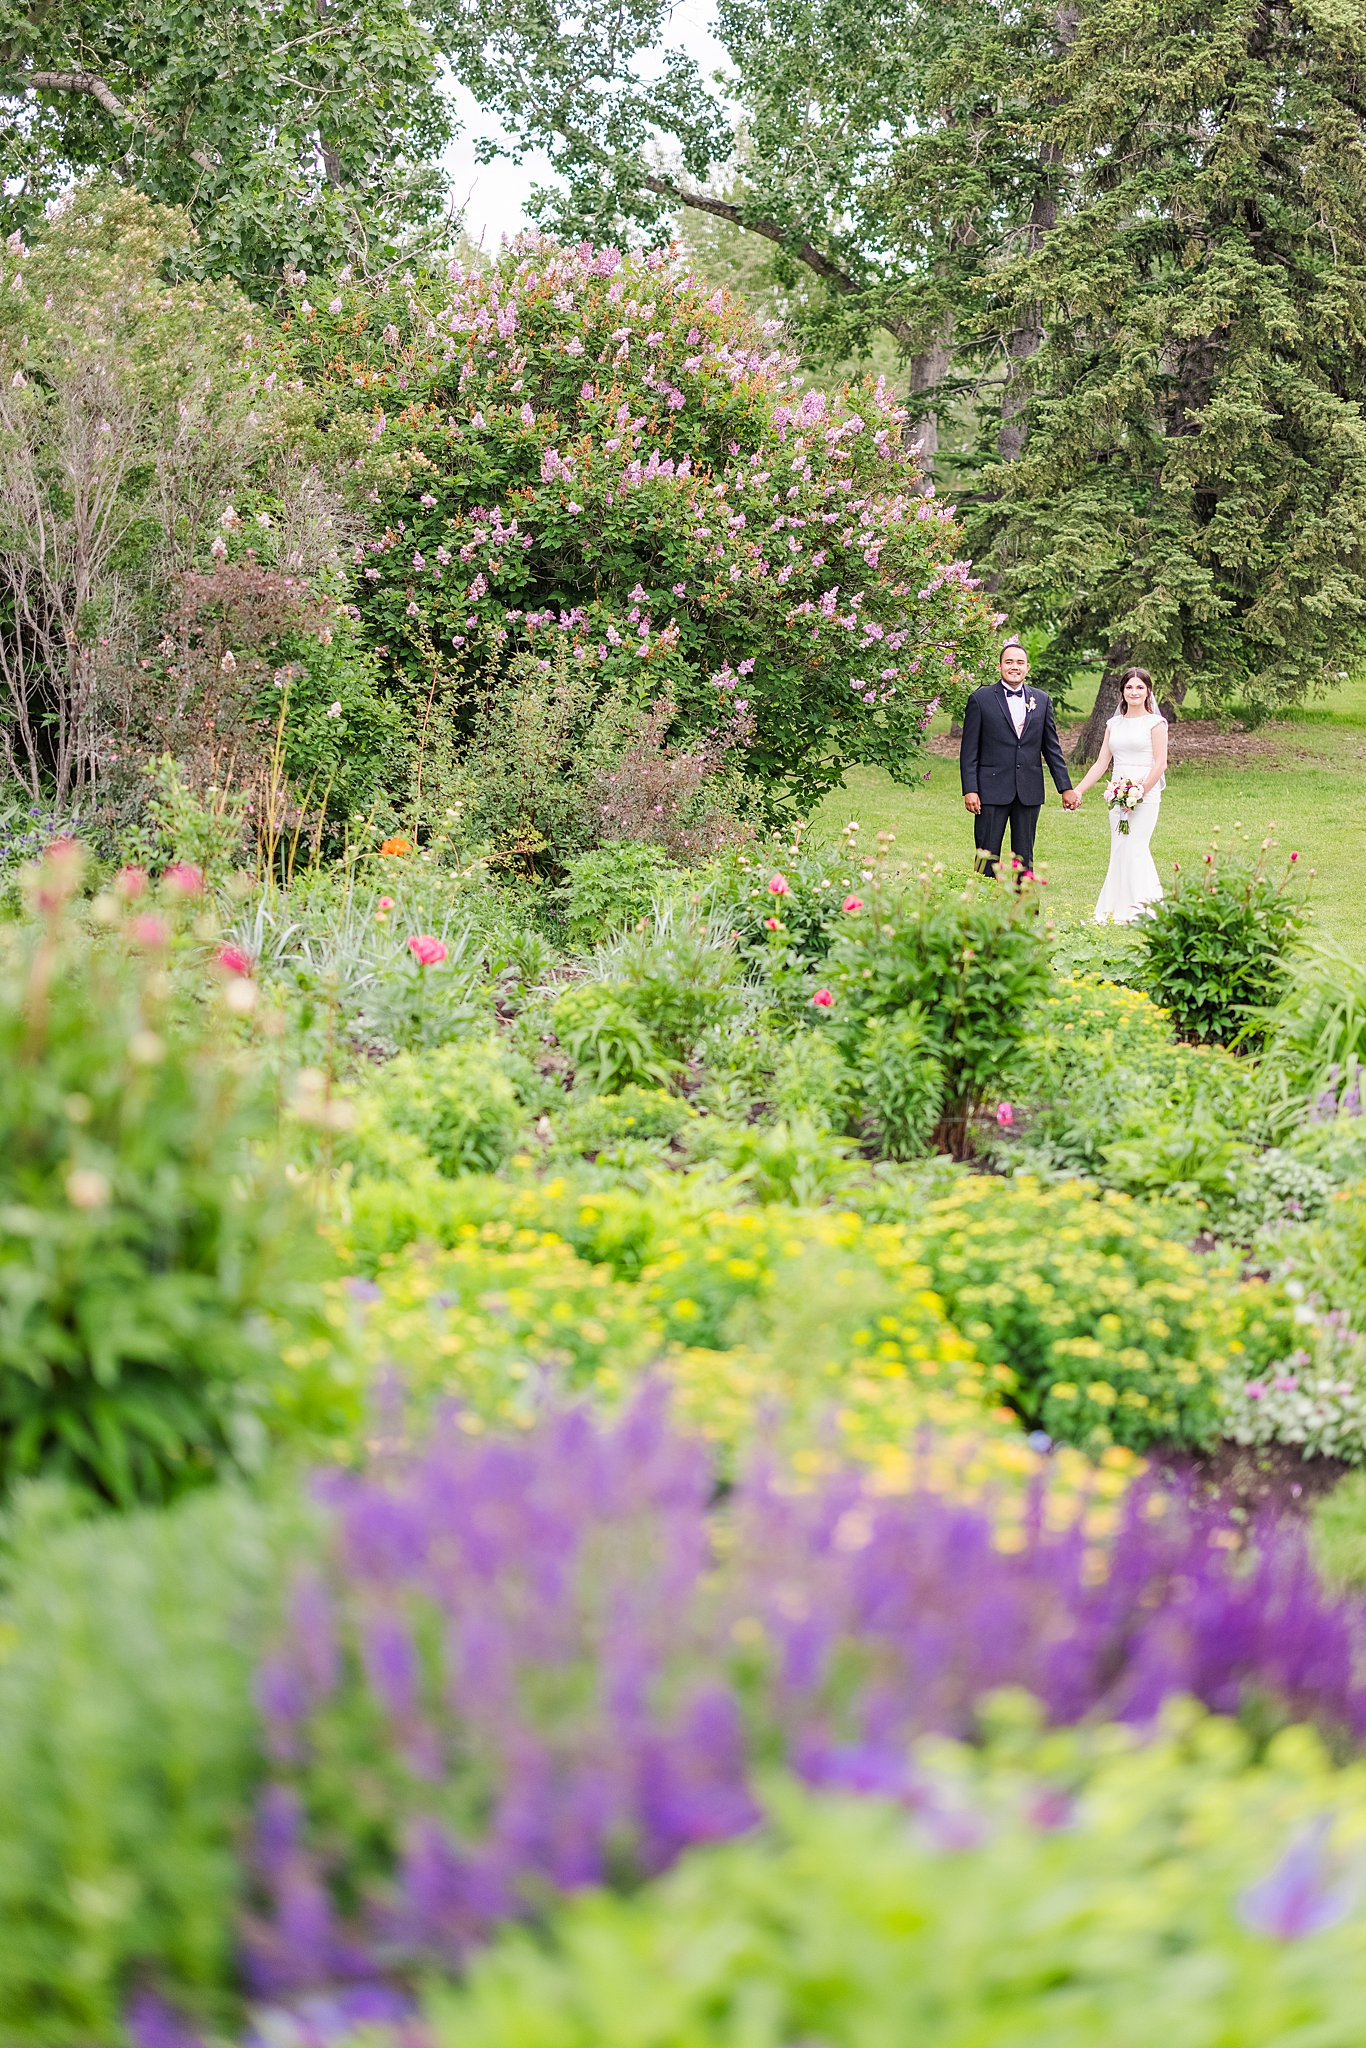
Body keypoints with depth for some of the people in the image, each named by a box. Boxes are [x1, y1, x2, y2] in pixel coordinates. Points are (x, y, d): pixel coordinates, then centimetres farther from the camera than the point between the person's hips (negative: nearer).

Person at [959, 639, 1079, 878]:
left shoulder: (1042, 700, 10)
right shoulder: (980, 699, 0)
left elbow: (1052, 748, 13)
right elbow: (969, 750, -1)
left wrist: (1065, 787, 8)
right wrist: (969, 790, -9)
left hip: (1029, 792, 3)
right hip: (993, 791, -3)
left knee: (1024, 858, 8)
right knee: (988, 857, -1)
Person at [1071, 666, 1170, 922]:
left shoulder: (1155, 722, -1)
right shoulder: (1114, 724, 15)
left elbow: (1160, 763, -8)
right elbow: (1102, 763, 16)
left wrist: (1140, 793, -15)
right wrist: (1078, 790, 8)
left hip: (1146, 794, -5)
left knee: (1134, 848, -11)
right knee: (1119, 850, 4)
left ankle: (1136, 908, -5)